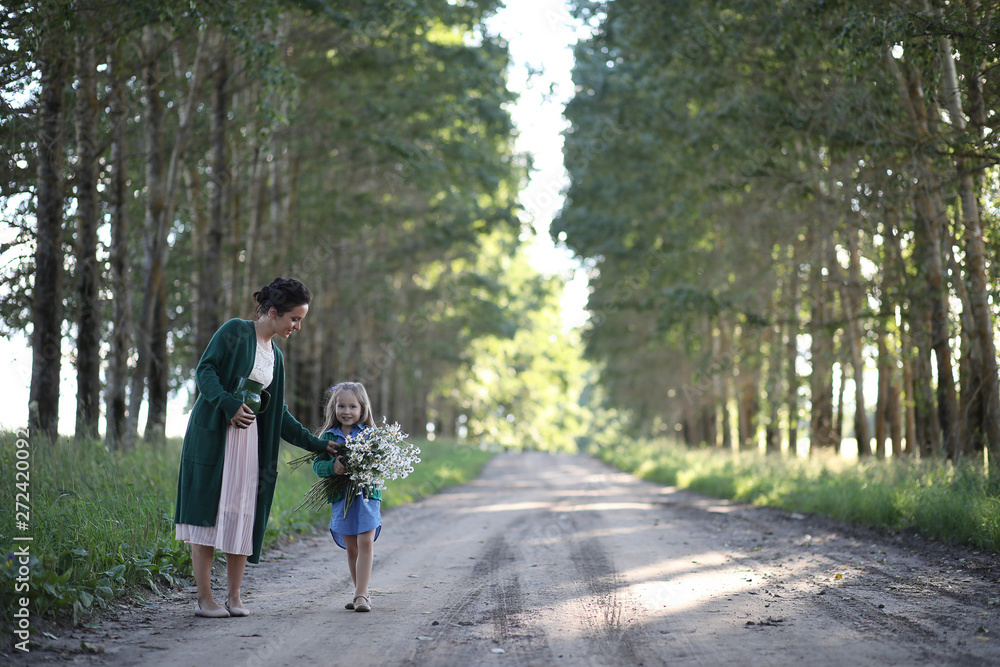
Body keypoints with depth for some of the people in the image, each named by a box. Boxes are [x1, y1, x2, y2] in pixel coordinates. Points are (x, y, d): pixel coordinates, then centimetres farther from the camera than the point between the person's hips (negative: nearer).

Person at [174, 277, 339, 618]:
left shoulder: (275, 356, 16)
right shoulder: (235, 331, -2)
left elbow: (278, 414, 18)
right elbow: (205, 369, -10)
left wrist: (317, 444, 14)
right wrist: (229, 404, -24)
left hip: (249, 439, 6)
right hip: (212, 435, -6)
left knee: (242, 514, 2)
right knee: (208, 512, -5)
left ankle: (234, 596, 9)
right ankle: (204, 599, -2)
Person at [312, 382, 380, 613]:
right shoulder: (328, 436, 5)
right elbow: (317, 464, 1)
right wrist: (332, 467, -20)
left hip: (367, 495, -2)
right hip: (341, 498, 2)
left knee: (366, 543, -10)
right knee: (351, 548, 9)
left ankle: (361, 594, -7)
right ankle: (361, 593, 20)